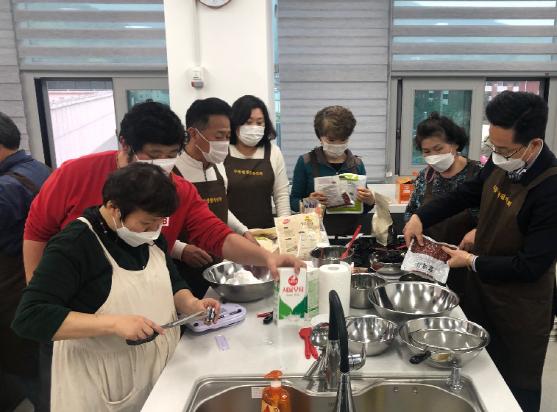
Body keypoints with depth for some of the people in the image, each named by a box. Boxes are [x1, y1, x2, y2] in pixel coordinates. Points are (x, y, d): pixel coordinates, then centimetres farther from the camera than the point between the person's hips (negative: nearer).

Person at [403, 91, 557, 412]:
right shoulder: (501, 164, -7)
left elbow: (531, 266, -25)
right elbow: (467, 194, 11)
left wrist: (472, 262, -16)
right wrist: (420, 217, -1)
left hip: (520, 309, -7)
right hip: (481, 288, 7)